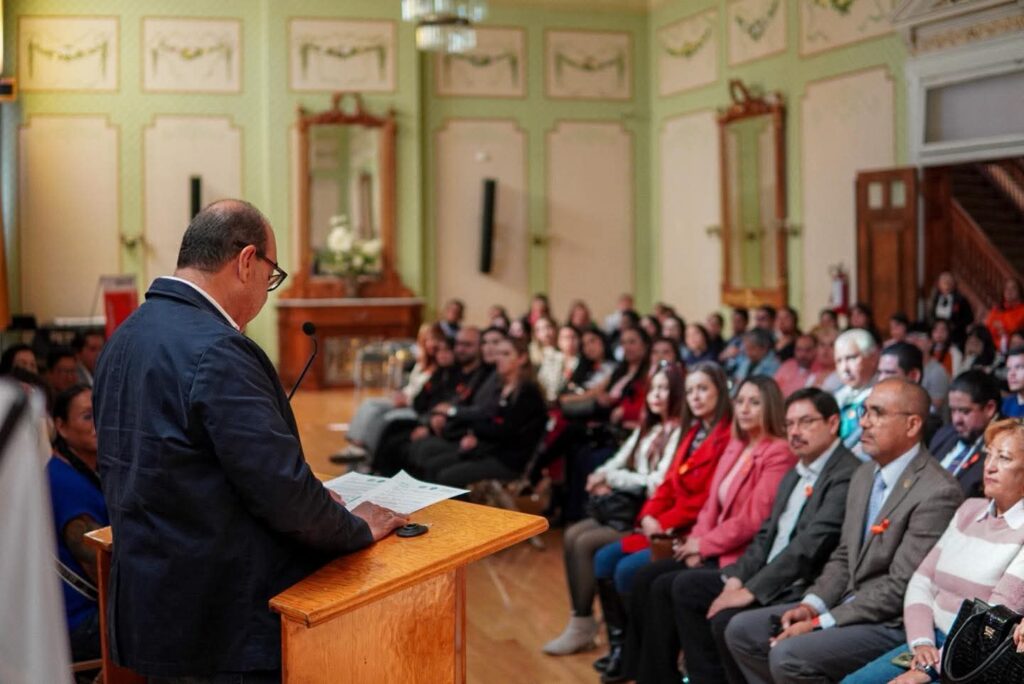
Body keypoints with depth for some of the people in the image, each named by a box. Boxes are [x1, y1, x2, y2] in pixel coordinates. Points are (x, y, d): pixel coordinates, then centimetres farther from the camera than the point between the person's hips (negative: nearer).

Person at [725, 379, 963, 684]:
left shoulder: (938, 492, -19)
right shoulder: (865, 475, 11)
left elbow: (899, 587, -20)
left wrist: (820, 623, -19)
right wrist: (811, 604, -3)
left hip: (892, 624, -9)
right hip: (848, 603, 9)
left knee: (788, 656, -26)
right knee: (741, 630, 3)